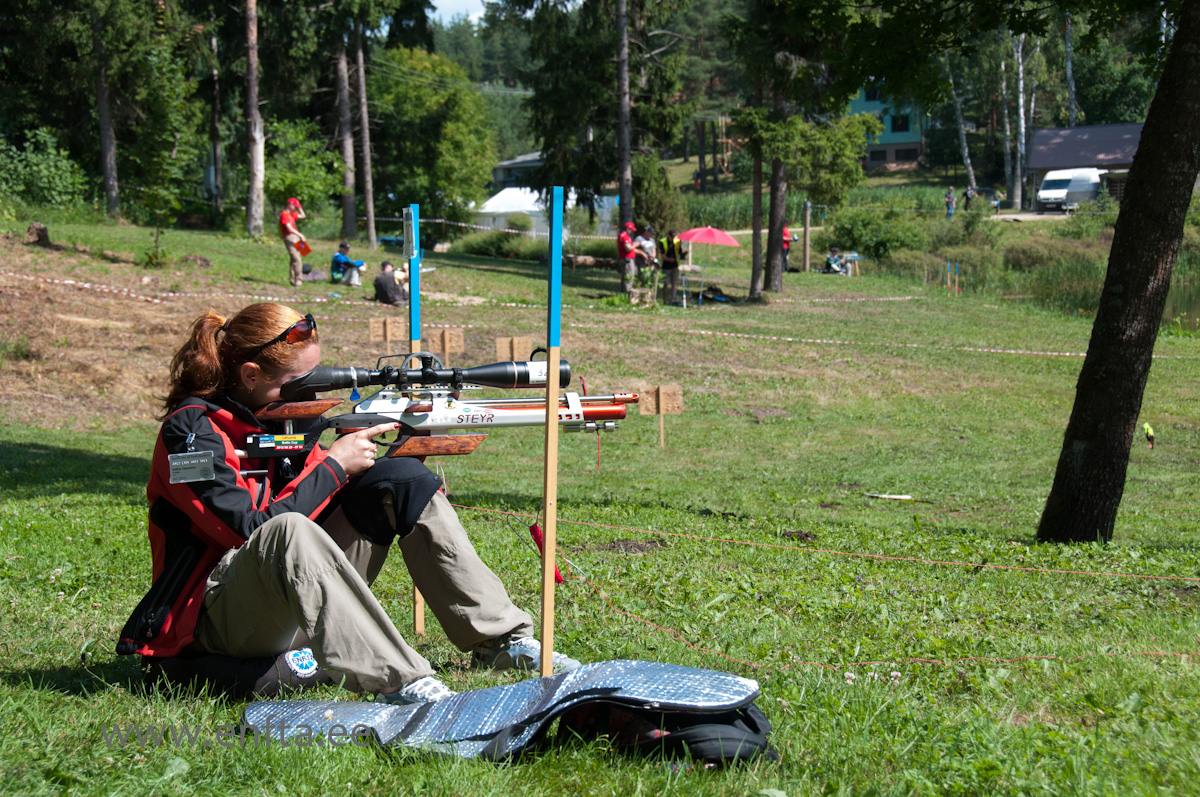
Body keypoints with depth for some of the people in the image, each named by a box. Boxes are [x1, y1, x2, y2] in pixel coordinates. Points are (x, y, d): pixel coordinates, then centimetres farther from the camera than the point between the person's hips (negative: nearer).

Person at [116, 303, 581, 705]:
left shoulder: (278, 413, 9)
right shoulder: (190, 430, -15)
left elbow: (317, 494, 11)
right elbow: (255, 529, -22)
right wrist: (334, 466, -15)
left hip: (296, 605, 8)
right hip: (219, 618, -8)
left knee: (400, 481, -2)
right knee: (287, 534, -40)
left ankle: (501, 639, -5)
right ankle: (398, 683, -44)